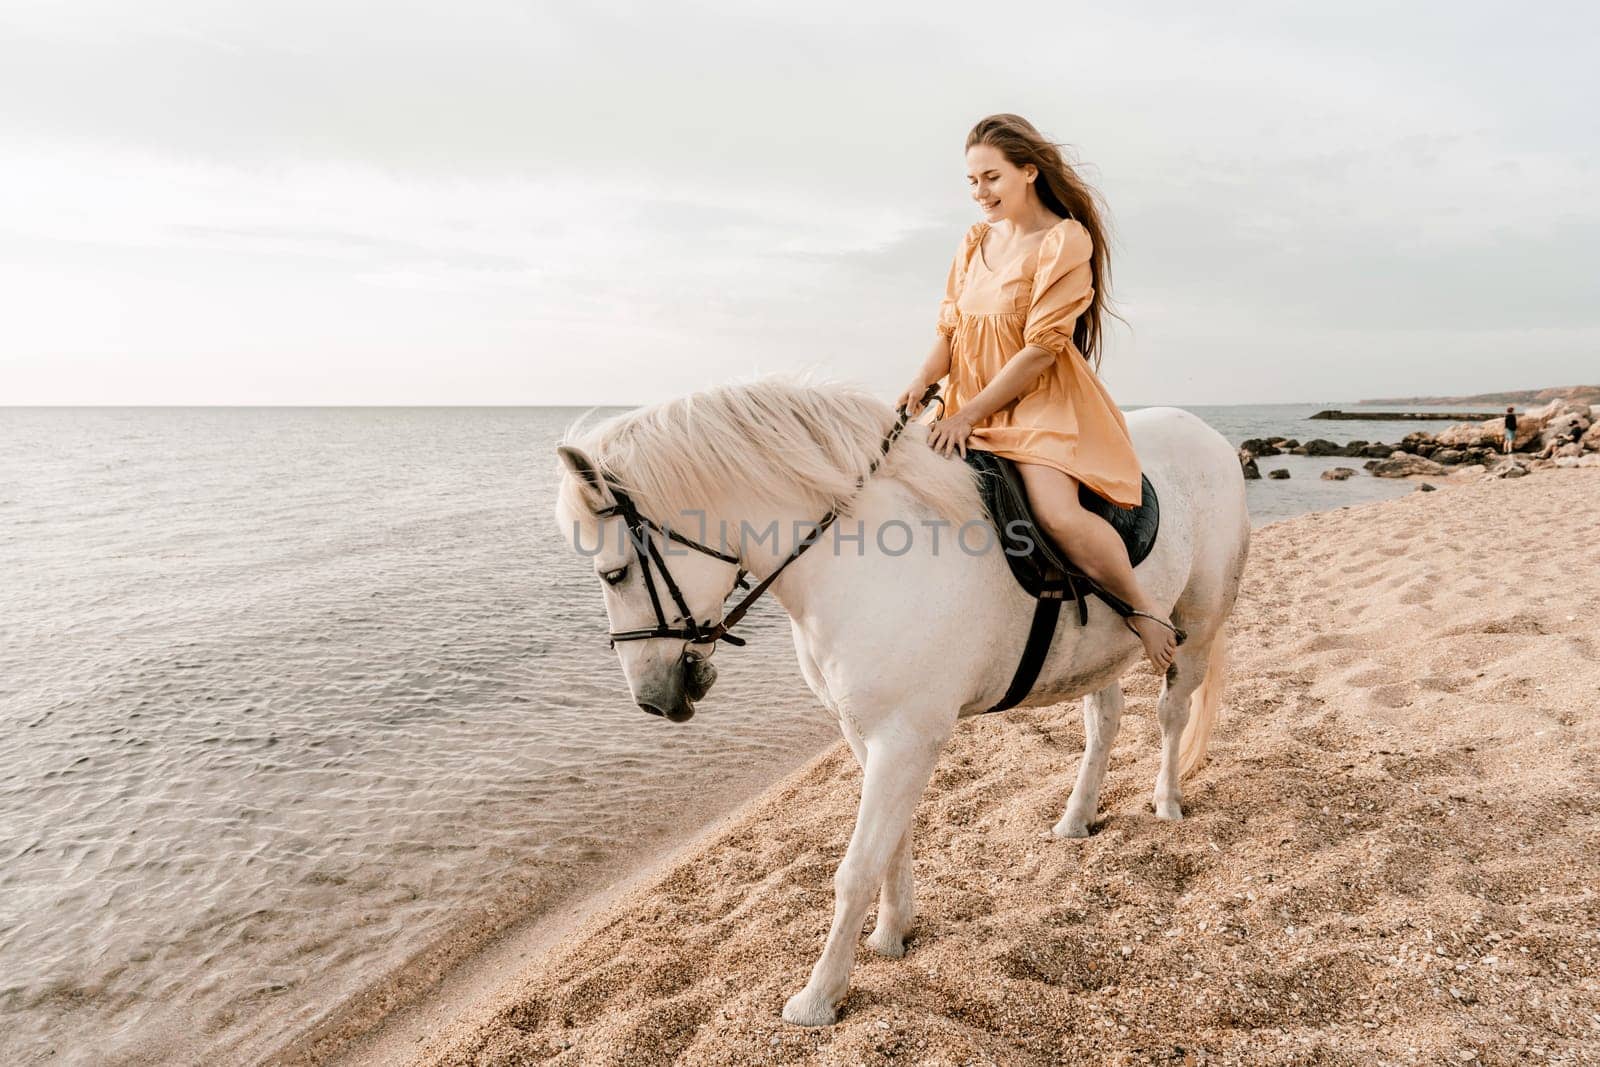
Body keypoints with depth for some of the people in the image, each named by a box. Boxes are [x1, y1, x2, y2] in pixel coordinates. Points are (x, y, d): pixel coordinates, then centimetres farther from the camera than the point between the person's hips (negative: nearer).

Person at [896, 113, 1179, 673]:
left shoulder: (1066, 240, -8)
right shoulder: (975, 243, 13)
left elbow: (1040, 350, -15)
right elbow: (950, 329, 11)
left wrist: (969, 415, -18)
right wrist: (923, 381, -11)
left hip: (1043, 402, -7)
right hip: (971, 406, 7)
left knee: (1057, 512, -30)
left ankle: (1146, 611, -6)